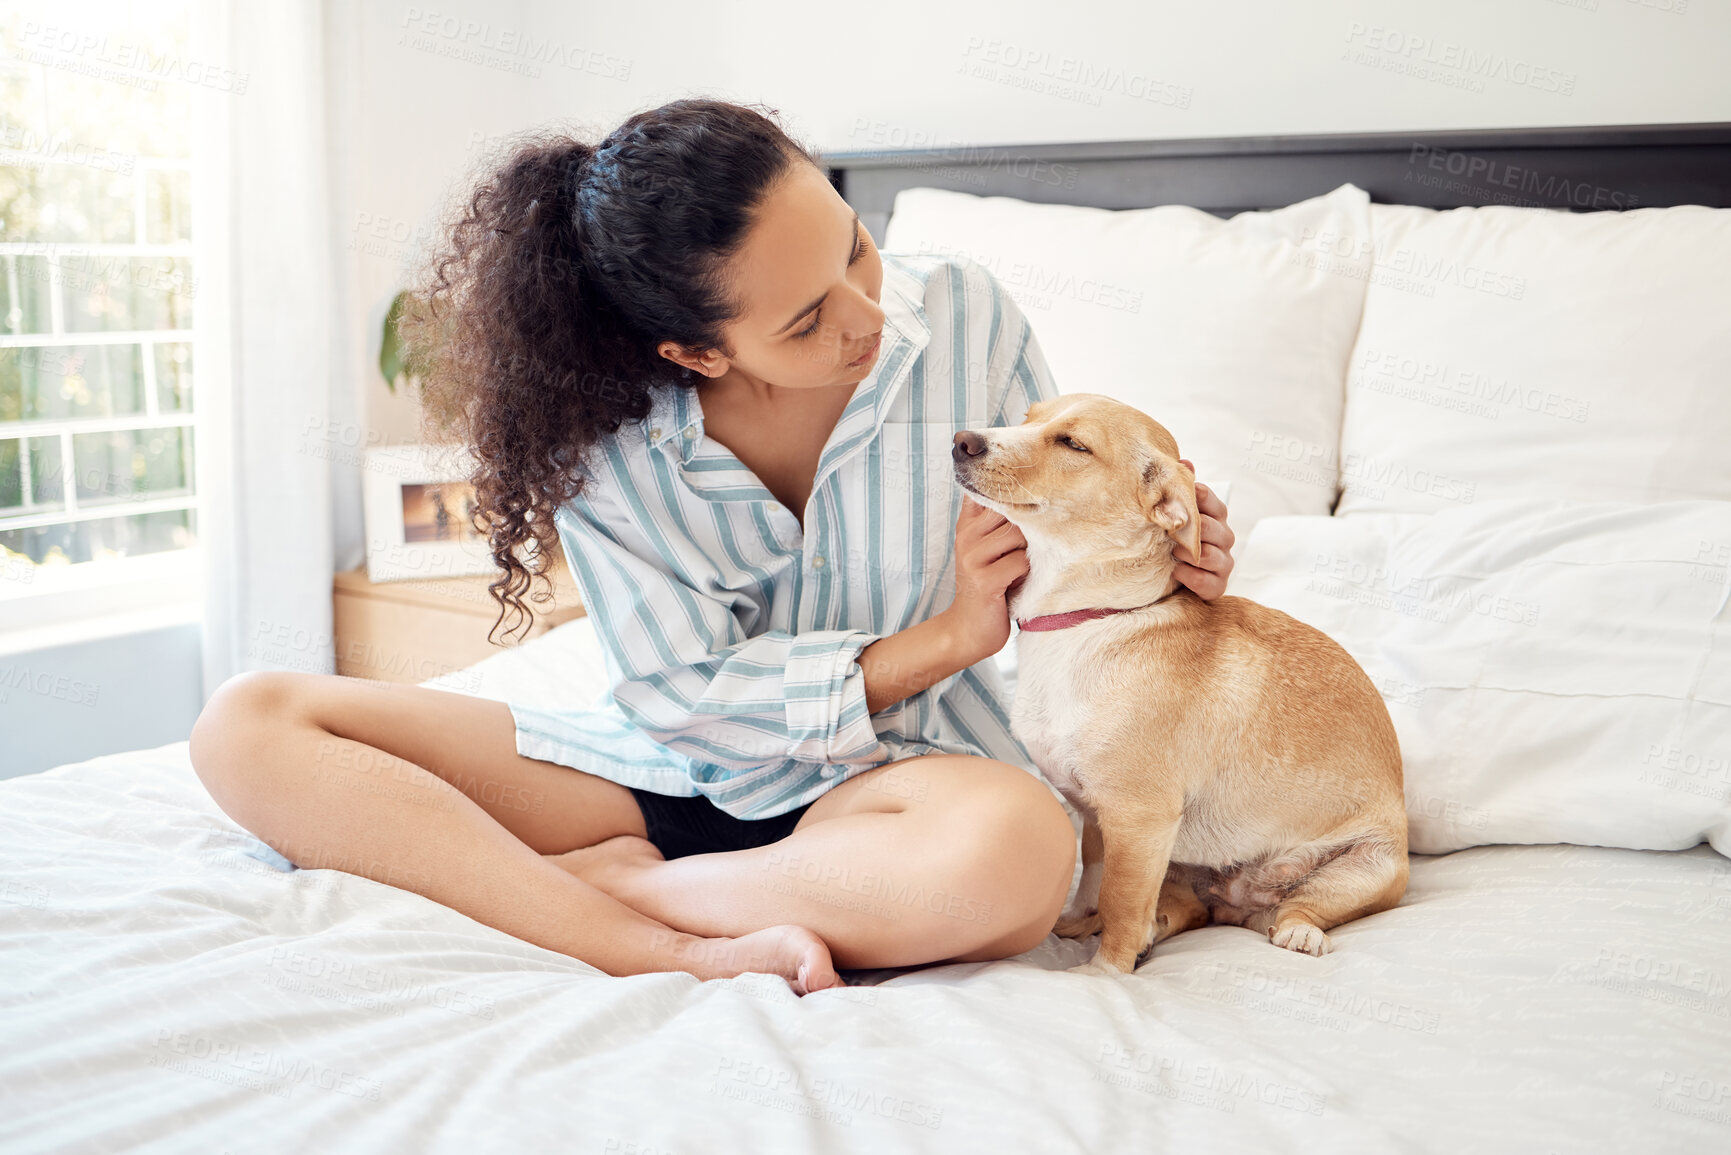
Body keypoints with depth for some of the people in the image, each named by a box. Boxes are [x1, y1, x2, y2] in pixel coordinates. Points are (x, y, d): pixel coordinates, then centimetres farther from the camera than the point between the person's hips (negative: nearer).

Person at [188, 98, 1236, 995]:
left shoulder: (966, 316, -8)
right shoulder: (600, 428, -11)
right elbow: (685, 691, -11)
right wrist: (948, 638, -17)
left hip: (884, 777, 0)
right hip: (661, 773, 1)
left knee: (1020, 848, -40)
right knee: (248, 724, -16)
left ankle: (585, 880, -20)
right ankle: (681, 954, -31)